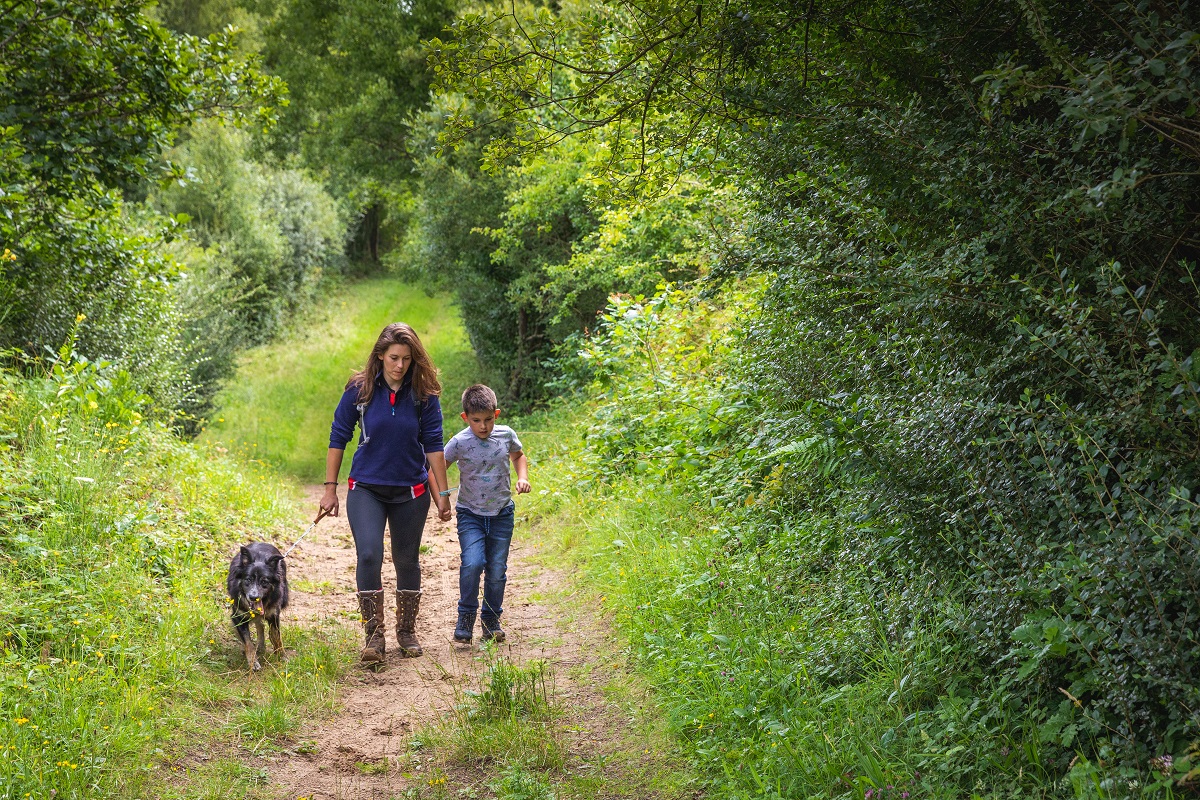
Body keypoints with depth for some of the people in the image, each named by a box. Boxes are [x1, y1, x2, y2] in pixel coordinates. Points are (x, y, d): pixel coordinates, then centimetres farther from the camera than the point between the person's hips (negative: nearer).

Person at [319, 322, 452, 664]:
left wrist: (442, 493, 0)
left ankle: (407, 631, 27)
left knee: (406, 560, 9)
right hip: (366, 488, -1)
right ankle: (374, 636, -9)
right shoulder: (359, 390, -6)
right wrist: (330, 488, 1)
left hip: (410, 491, 1)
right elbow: (338, 439, 2)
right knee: (368, 556, -17)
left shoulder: (424, 395, -5)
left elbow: (433, 446, -1)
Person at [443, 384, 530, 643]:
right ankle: (466, 617, -2)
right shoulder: (459, 442, -13)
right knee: (472, 564, -20)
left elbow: (518, 456, 18)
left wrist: (522, 477, 1)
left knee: (496, 570, 4)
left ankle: (491, 621, 22)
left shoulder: (506, 435, -4)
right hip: (470, 514, -2)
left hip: (501, 514, 2)